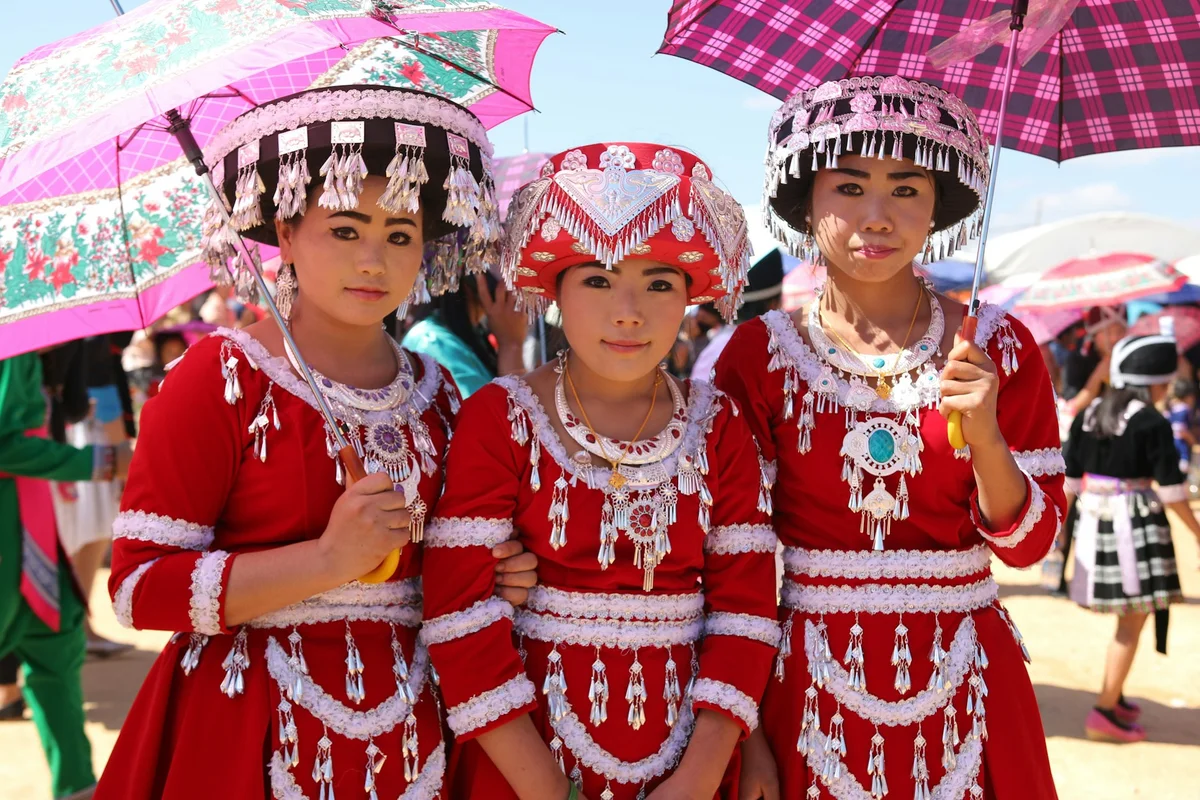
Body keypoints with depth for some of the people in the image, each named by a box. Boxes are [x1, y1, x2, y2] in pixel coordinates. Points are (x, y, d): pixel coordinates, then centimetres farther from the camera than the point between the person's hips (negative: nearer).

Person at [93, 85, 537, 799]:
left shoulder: (437, 392, 7)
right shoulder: (221, 376, -9)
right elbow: (139, 588, -14)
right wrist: (327, 558, -21)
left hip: (404, 734, 5)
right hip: (243, 737, -4)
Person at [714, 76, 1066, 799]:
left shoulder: (997, 346, -1)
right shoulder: (759, 353, -5)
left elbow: (1029, 543, -1)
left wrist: (985, 436, -19)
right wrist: (746, 736, -8)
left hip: (959, 683, 2)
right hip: (808, 682, -1)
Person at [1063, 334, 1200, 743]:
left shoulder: (1088, 414, 7)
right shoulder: (1152, 423, -11)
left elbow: (1068, 476, 10)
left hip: (1094, 520, 7)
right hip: (1136, 523, -7)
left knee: (1127, 617, 20)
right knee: (1133, 621, 1)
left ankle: (1114, 697, 27)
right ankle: (1105, 713, 1)